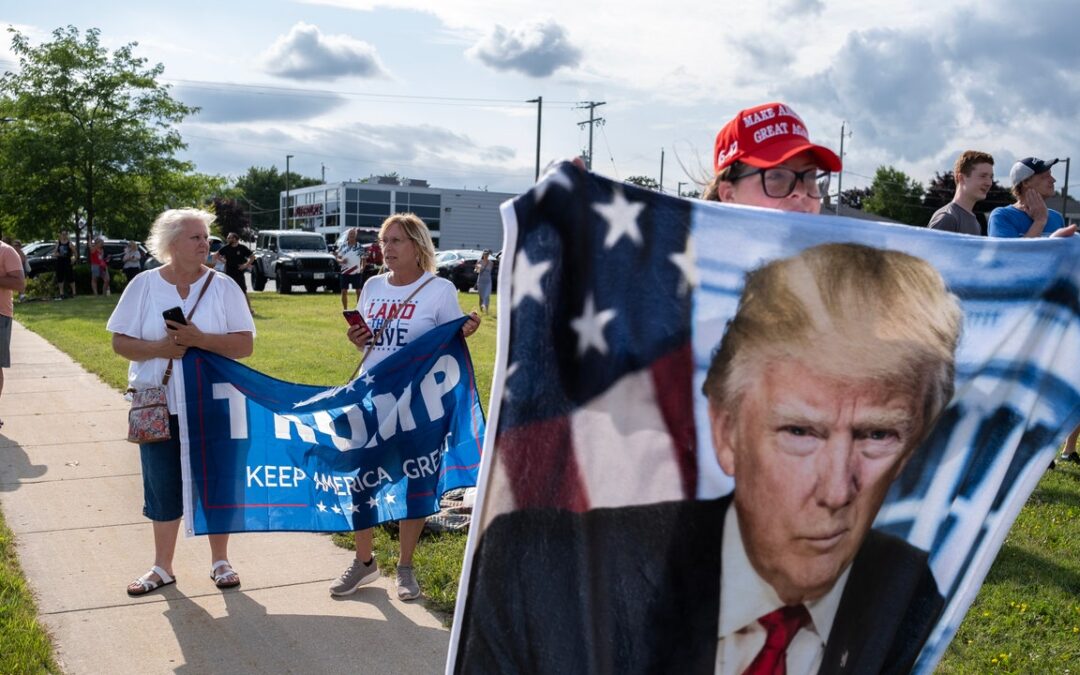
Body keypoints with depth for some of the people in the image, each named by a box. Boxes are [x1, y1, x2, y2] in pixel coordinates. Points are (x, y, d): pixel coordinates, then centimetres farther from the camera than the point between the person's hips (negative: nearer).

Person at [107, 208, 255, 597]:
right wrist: (159, 349, -18)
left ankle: (220, 562, 23)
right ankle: (162, 567, 24)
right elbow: (120, 342, 0)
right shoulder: (144, 285, -1)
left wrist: (200, 339, -22)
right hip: (158, 407, 1)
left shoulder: (223, 286, -4)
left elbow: (244, 345, -8)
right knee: (163, 486, 10)